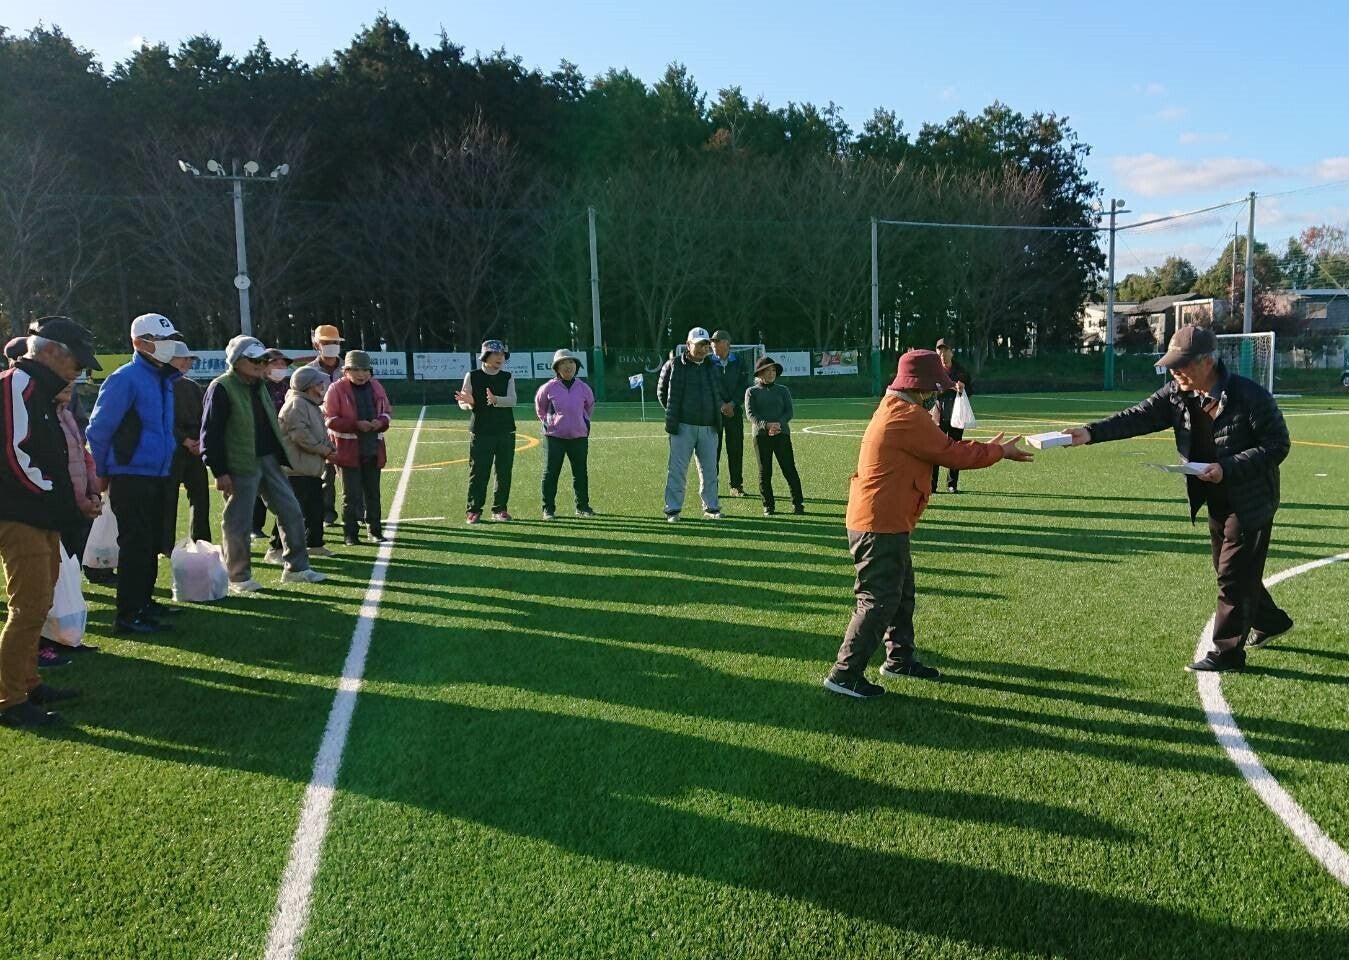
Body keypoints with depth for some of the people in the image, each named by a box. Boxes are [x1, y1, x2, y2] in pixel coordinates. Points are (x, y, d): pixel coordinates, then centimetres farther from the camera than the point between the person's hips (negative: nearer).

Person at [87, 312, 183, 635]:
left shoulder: (164, 379, 12)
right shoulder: (126, 378, -14)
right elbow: (99, 428, -13)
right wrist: (102, 472, -5)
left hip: (157, 475, 8)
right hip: (131, 476, -8)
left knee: (152, 543, 16)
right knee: (135, 545, -5)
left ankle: (144, 600, 29)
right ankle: (128, 615, 1)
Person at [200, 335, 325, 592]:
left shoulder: (257, 386, 16)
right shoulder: (221, 388, -11)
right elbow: (210, 433, -14)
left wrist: (279, 457, 20)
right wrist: (220, 472, -17)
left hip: (269, 461, 8)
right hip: (240, 467, -8)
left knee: (291, 511, 7)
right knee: (238, 523, 1)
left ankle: (296, 568, 17)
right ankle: (238, 578, 15)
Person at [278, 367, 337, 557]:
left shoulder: (313, 405, 20)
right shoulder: (296, 404, -14)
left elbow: (320, 432, 26)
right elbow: (300, 434, -24)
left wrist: (329, 446, 7)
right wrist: (322, 449, -15)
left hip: (313, 468, 11)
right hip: (297, 469, -11)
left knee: (316, 508, 17)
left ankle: (315, 544, 28)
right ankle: (277, 548, -5)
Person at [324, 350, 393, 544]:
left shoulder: (376, 387, 8)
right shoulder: (336, 389, -6)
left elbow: (387, 411, 16)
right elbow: (329, 419, -8)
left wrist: (381, 422, -8)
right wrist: (356, 424, -19)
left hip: (373, 449, 4)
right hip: (348, 450, -4)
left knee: (373, 492, 12)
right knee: (352, 494, 1)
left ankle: (375, 529, 23)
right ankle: (350, 533, 10)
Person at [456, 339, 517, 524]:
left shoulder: (508, 377, 7)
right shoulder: (472, 376, 2)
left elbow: (512, 400, -9)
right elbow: (462, 404, 2)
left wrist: (495, 400, -28)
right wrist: (469, 402, -22)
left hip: (506, 432, 3)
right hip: (480, 432, -2)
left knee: (504, 472, 5)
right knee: (478, 472, -3)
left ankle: (500, 509, 15)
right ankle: (473, 510, 5)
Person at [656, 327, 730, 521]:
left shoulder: (712, 368, 12)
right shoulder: (673, 365, 0)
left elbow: (722, 394, 24)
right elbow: (662, 392, 9)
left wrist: (720, 406, 9)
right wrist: (673, 414, 8)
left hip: (708, 427, 4)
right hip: (683, 426, -4)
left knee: (710, 470, 9)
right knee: (677, 469, -3)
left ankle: (711, 507, 19)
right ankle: (673, 509, 3)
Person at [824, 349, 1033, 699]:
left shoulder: (896, 410, 15)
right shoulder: (907, 416, -18)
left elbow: (941, 447, 16)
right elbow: (950, 453, -12)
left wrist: (986, 448, 10)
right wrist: (998, 451, 1)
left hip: (882, 522, 11)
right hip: (880, 525, -11)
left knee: (902, 592, 21)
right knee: (879, 600, -5)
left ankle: (900, 657, 34)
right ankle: (845, 674, 0)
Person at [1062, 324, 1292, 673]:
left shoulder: (1250, 396, -23)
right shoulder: (1177, 395, -5)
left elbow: (1277, 445, -19)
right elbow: (1139, 417, -14)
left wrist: (1228, 468, -29)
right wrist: (1092, 432, -30)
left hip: (1251, 502, -7)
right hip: (1215, 501, 7)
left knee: (1234, 574, -3)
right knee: (1229, 570, 20)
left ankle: (1226, 651, 7)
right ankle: (1270, 621, 45)